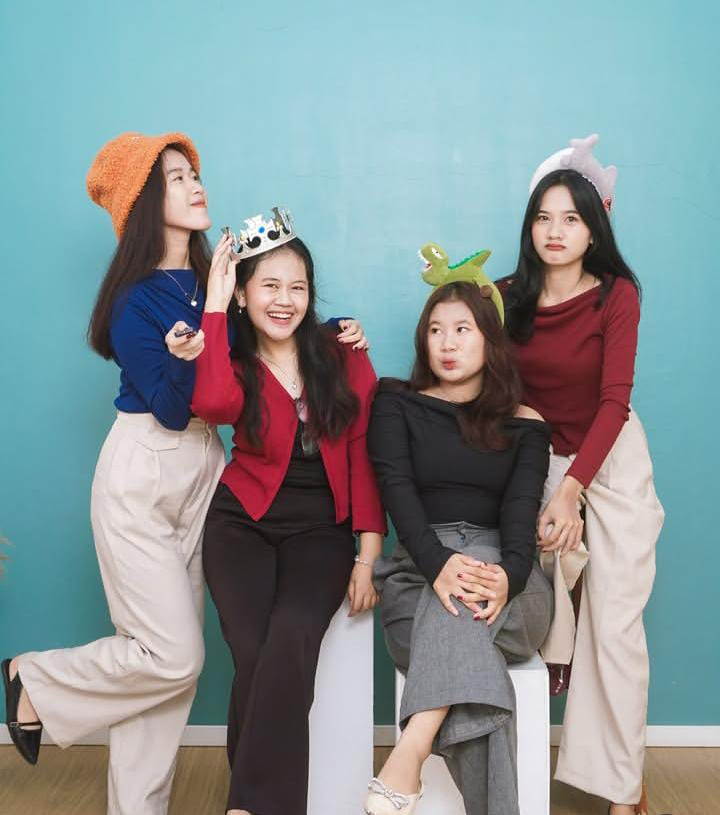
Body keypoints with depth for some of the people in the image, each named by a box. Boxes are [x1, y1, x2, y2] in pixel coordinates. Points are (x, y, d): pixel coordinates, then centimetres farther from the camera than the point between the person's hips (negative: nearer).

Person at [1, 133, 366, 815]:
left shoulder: (211, 279, 6)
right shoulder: (135, 299, -12)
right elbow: (170, 409, -15)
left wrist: (333, 336, -2)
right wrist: (185, 360, -31)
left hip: (203, 468, 6)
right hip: (141, 474, -6)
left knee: (169, 660, 9)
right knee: (173, 656, -7)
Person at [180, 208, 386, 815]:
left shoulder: (345, 362, 5)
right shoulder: (232, 367, 4)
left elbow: (365, 460, 2)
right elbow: (212, 403, -23)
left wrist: (368, 558, -5)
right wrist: (215, 304, -14)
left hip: (322, 531, 0)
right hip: (242, 525, 0)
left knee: (291, 640, -28)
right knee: (255, 655, -23)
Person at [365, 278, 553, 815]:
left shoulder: (523, 424, 13)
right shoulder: (396, 403, 11)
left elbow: (522, 506, -5)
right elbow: (396, 488, -6)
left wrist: (509, 573, -30)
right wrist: (439, 563, -27)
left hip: (513, 595, 1)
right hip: (418, 578, 0)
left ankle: (411, 751, -48)